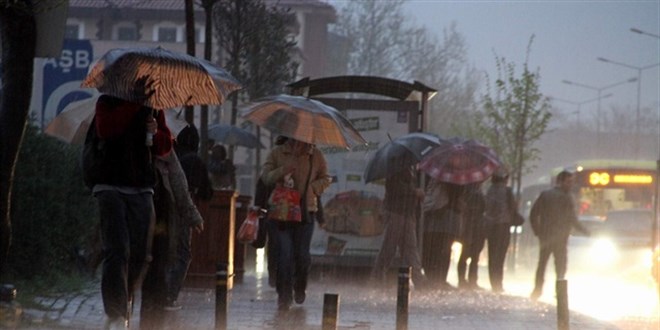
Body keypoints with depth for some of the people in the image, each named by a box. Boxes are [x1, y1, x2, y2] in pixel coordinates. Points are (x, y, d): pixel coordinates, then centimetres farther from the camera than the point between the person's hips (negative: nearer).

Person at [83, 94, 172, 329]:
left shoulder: (153, 107, 15)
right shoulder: (108, 102, 4)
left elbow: (165, 146, 17)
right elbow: (105, 129, -16)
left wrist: (154, 135, -4)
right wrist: (134, 105, -14)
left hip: (142, 190, 4)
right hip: (111, 188, -4)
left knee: (140, 255, 2)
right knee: (117, 251, -15)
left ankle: (124, 306, 22)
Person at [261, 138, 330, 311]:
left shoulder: (316, 156, 6)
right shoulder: (277, 153, 4)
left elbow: (325, 179, 12)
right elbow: (265, 177, 0)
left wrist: (311, 189, -6)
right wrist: (282, 172, -19)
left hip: (305, 212, 1)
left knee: (302, 255, 2)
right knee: (284, 255, -7)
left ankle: (299, 288, 29)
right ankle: (284, 296, 1)